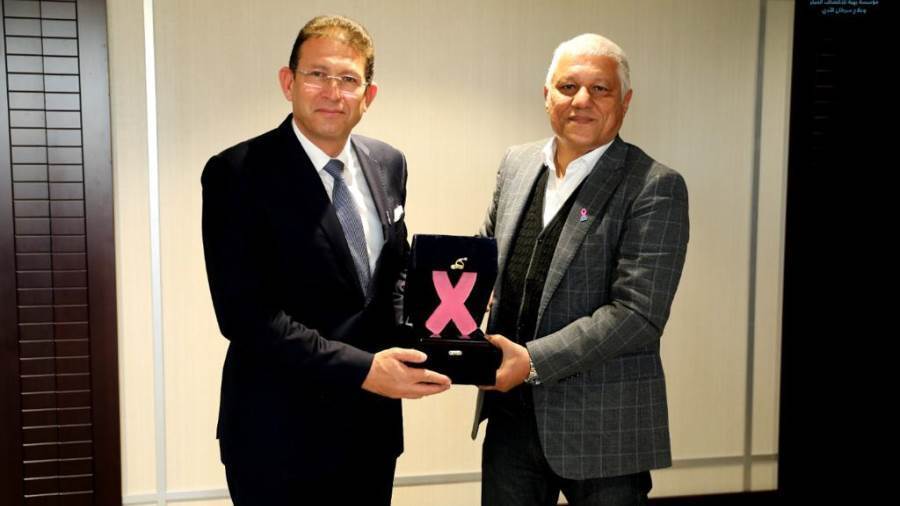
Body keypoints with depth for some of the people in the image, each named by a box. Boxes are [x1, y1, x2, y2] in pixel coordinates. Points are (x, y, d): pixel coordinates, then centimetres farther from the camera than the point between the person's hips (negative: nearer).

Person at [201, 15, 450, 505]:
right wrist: (361, 368, -24)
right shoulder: (236, 173, -14)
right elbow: (244, 313, -20)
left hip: (372, 421, 5)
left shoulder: (388, 165, 4)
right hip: (280, 433, -5)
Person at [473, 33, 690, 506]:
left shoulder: (655, 187, -12)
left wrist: (533, 361, -22)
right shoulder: (517, 163, 6)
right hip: (510, 413, 5)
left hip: (602, 427, -5)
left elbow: (637, 313, -19)